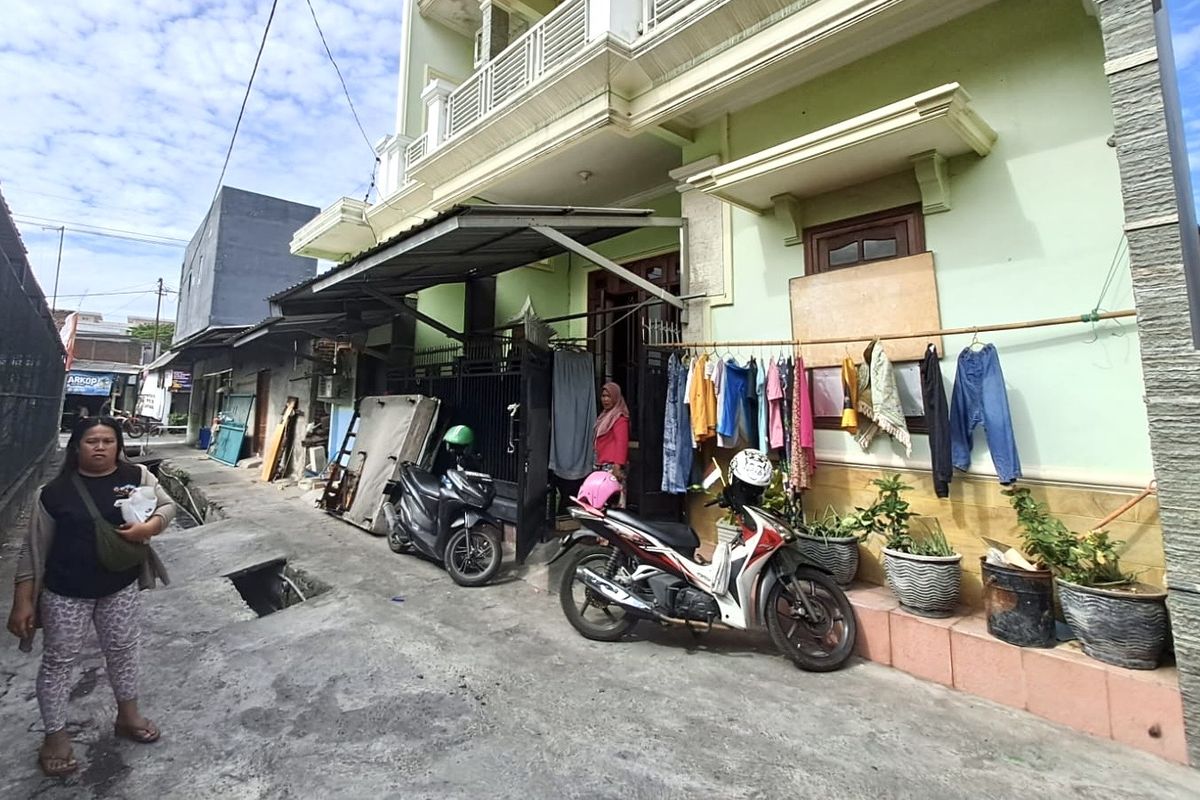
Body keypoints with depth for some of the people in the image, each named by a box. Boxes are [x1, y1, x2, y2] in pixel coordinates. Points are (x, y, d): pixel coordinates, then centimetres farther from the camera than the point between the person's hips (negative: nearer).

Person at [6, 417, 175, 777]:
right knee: (58, 660, 12)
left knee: (123, 651, 17)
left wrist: (148, 527, -22)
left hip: (120, 588, 2)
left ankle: (128, 716, 37)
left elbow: (167, 506, -1)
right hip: (66, 592, -2)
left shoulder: (136, 476, -7)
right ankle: (56, 736, 32)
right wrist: (23, 602, -5)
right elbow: (34, 550, -6)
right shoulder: (56, 491, -11)